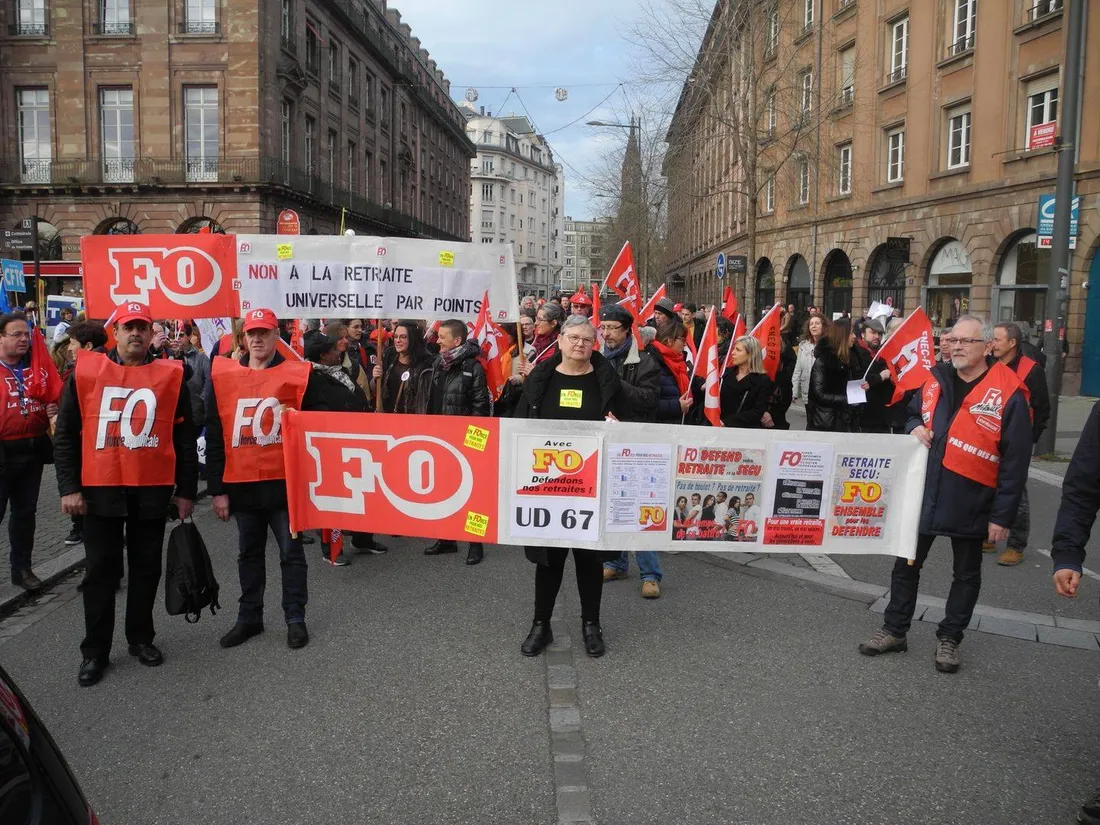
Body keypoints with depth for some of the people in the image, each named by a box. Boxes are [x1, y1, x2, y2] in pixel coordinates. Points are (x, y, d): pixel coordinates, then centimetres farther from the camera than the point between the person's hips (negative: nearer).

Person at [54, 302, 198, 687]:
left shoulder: (170, 375, 2)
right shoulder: (85, 370, 1)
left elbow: (185, 439, 5)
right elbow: (65, 435, 3)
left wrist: (186, 490, 3)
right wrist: (69, 488, -3)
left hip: (152, 491, 1)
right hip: (99, 490, 0)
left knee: (146, 568, 11)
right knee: (102, 570, 7)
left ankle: (141, 638, 27)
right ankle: (95, 651, 18)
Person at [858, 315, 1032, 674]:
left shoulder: (1007, 392, -14)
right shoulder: (936, 379, 3)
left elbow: (1015, 461, -13)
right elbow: (913, 413, 21)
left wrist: (1002, 514, -14)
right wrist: (915, 427, -4)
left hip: (970, 503, -4)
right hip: (924, 493, 5)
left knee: (966, 574, 13)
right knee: (906, 564, 12)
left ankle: (949, 638, 28)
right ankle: (894, 630, 26)